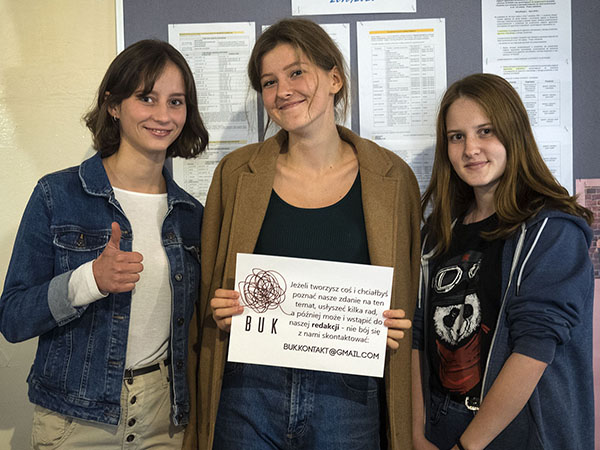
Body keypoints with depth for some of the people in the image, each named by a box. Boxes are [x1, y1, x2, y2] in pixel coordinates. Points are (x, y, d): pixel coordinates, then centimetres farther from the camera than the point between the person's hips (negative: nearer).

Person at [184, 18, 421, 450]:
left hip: (348, 398, 0)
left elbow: (409, 299, 9)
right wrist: (219, 312, -9)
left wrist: (394, 327, -10)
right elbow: (207, 290, 10)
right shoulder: (237, 172, 1)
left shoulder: (393, 178, 0)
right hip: (248, 394, 1)